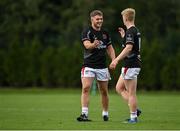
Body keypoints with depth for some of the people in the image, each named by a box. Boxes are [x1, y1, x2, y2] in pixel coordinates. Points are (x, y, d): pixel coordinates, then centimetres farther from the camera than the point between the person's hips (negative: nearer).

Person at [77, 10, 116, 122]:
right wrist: (93, 45, -48)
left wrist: (114, 59, 2)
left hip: (102, 67, 5)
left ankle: (105, 114, 25)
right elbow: (87, 45, -25)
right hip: (89, 65, -5)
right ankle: (84, 114, -21)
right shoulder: (87, 32, -8)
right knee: (86, 88, -18)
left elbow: (110, 48, 19)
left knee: (104, 91, 10)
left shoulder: (105, 33, 10)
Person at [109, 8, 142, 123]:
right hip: (133, 65, 10)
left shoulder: (130, 31, -16)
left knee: (131, 93, -5)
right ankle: (135, 110, 12)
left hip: (131, 65, -10)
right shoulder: (136, 31, 15)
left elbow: (129, 48, -27)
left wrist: (116, 60, -30)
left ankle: (133, 117, -1)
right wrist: (123, 36, 27)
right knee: (119, 88, 16)